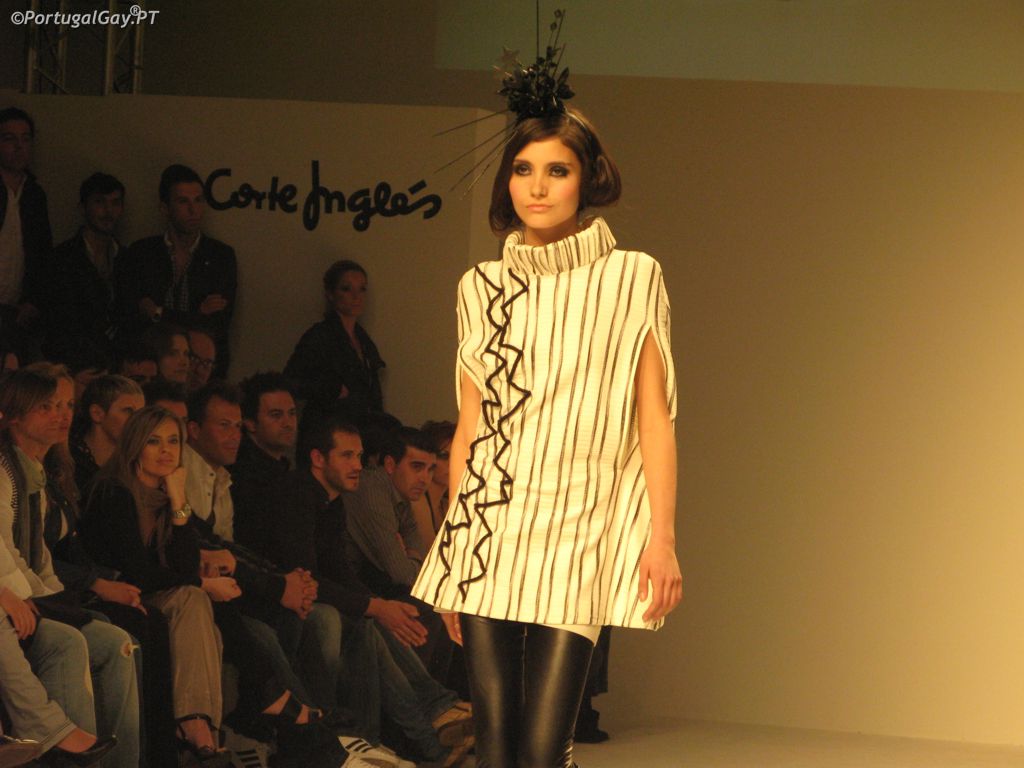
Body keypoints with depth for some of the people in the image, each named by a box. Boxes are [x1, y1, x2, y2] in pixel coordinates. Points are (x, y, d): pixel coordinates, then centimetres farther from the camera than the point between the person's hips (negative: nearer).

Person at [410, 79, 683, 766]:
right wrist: (454, 552, 12)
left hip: (578, 525, -3)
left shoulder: (632, 279, 4)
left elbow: (655, 419, 2)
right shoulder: (482, 288, 12)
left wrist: (662, 538, -6)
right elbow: (469, 426, 14)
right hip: (490, 528, 3)